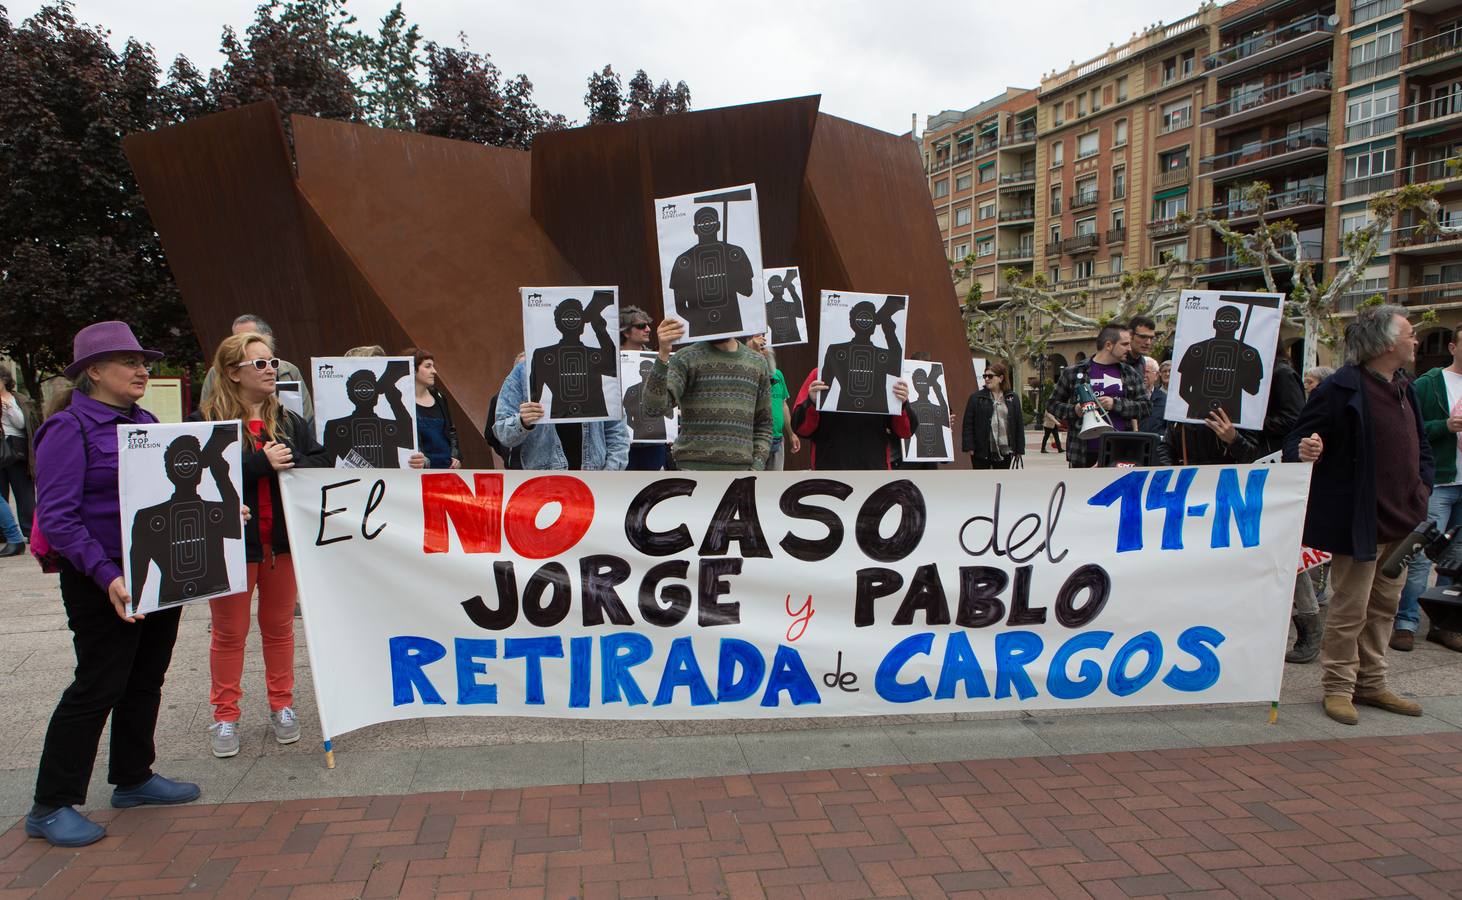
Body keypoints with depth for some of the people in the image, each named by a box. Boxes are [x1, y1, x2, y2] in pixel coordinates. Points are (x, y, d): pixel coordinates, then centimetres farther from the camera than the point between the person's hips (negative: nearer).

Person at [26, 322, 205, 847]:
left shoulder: (146, 423, 11)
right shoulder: (69, 429, -12)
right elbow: (56, 517, -18)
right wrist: (106, 576, -27)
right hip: (103, 582, -7)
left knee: (146, 680, 16)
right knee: (99, 686, -2)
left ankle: (133, 777, 31)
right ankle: (50, 806, 12)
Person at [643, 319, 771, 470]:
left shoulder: (757, 362, 11)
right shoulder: (687, 358, -3)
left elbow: (763, 423, 16)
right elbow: (654, 407, -17)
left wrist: (757, 467, 3)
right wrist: (663, 354, -28)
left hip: (741, 469, 4)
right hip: (696, 468, -4)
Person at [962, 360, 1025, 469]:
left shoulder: (1013, 398, 4)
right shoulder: (976, 397, -1)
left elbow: (1019, 424, 5)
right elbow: (968, 423, -3)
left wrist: (1019, 449, 2)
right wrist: (969, 446, -10)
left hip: (1004, 451, 2)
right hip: (981, 451, -2)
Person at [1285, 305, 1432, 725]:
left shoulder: (1404, 391, 13)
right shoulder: (1341, 389, -14)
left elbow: (1421, 446, 23)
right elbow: (1296, 441, -15)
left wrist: (1422, 489, 9)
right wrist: (1303, 452, -38)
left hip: (1401, 523, 9)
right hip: (1360, 523, -9)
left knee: (1384, 608, 15)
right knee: (1349, 610, 0)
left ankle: (1371, 684, 27)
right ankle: (1338, 687, 12)